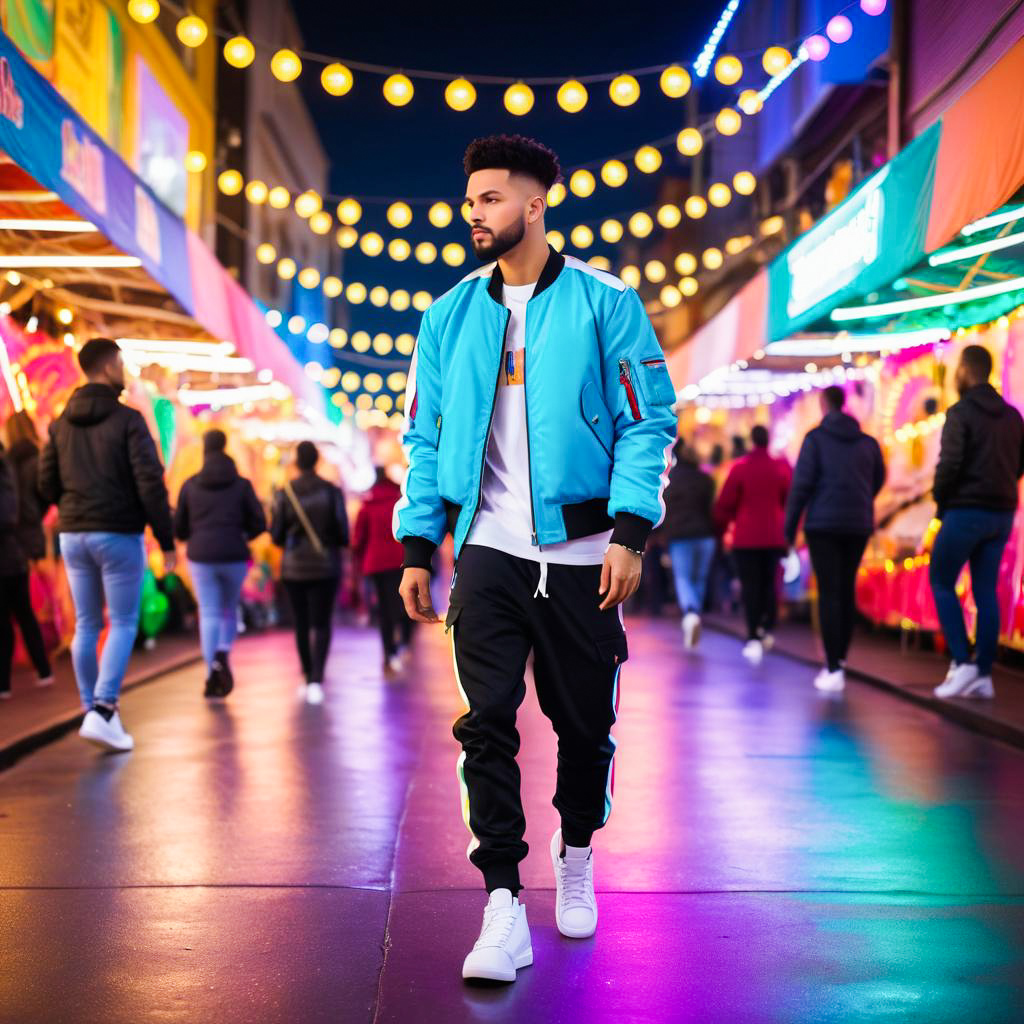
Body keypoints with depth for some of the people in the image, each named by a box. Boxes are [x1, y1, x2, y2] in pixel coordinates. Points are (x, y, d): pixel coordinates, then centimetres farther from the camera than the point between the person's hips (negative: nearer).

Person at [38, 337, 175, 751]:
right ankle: (101, 712, -10)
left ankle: (94, 710, 17)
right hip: (119, 535, -5)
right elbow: (150, 483, -15)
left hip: (73, 535, 6)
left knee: (86, 626, 13)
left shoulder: (61, 423, 8)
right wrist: (166, 540, -9)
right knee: (123, 625, 1)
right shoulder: (127, 420, -10)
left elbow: (46, 483, 9)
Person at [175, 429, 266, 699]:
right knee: (229, 611, 18)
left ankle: (213, 676, -7)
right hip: (234, 558, 0)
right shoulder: (241, 484, 2)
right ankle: (223, 656, -5)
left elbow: (179, 529, 7)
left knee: (209, 615, 3)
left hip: (201, 558, 0)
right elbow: (259, 524, 1)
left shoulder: (190, 485, 4)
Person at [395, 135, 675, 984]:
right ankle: (504, 906, -2)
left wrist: (630, 533, -13)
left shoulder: (605, 302, 0)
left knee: (585, 720, 9)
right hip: (488, 551, 2)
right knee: (487, 722, -7)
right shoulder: (451, 316, 9)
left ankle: (576, 855, 35)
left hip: (580, 549, -1)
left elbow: (649, 422, -3)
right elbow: (425, 438, 12)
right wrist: (417, 549, 5)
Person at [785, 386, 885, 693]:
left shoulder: (815, 438, -3)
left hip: (823, 524, -4)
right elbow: (878, 480, 22)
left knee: (829, 593, -6)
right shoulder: (867, 442, 10)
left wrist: (790, 526, -1)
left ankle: (834, 670, -13)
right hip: (859, 526, 4)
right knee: (847, 590, 15)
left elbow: (801, 483, -8)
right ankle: (839, 658, 18)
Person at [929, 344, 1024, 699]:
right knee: (986, 592, 8)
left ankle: (962, 663, -6)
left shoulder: (961, 412, -10)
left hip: (965, 511, -6)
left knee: (941, 582, 5)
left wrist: (940, 500, -3)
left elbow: (949, 462, -17)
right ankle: (984, 675, 7)